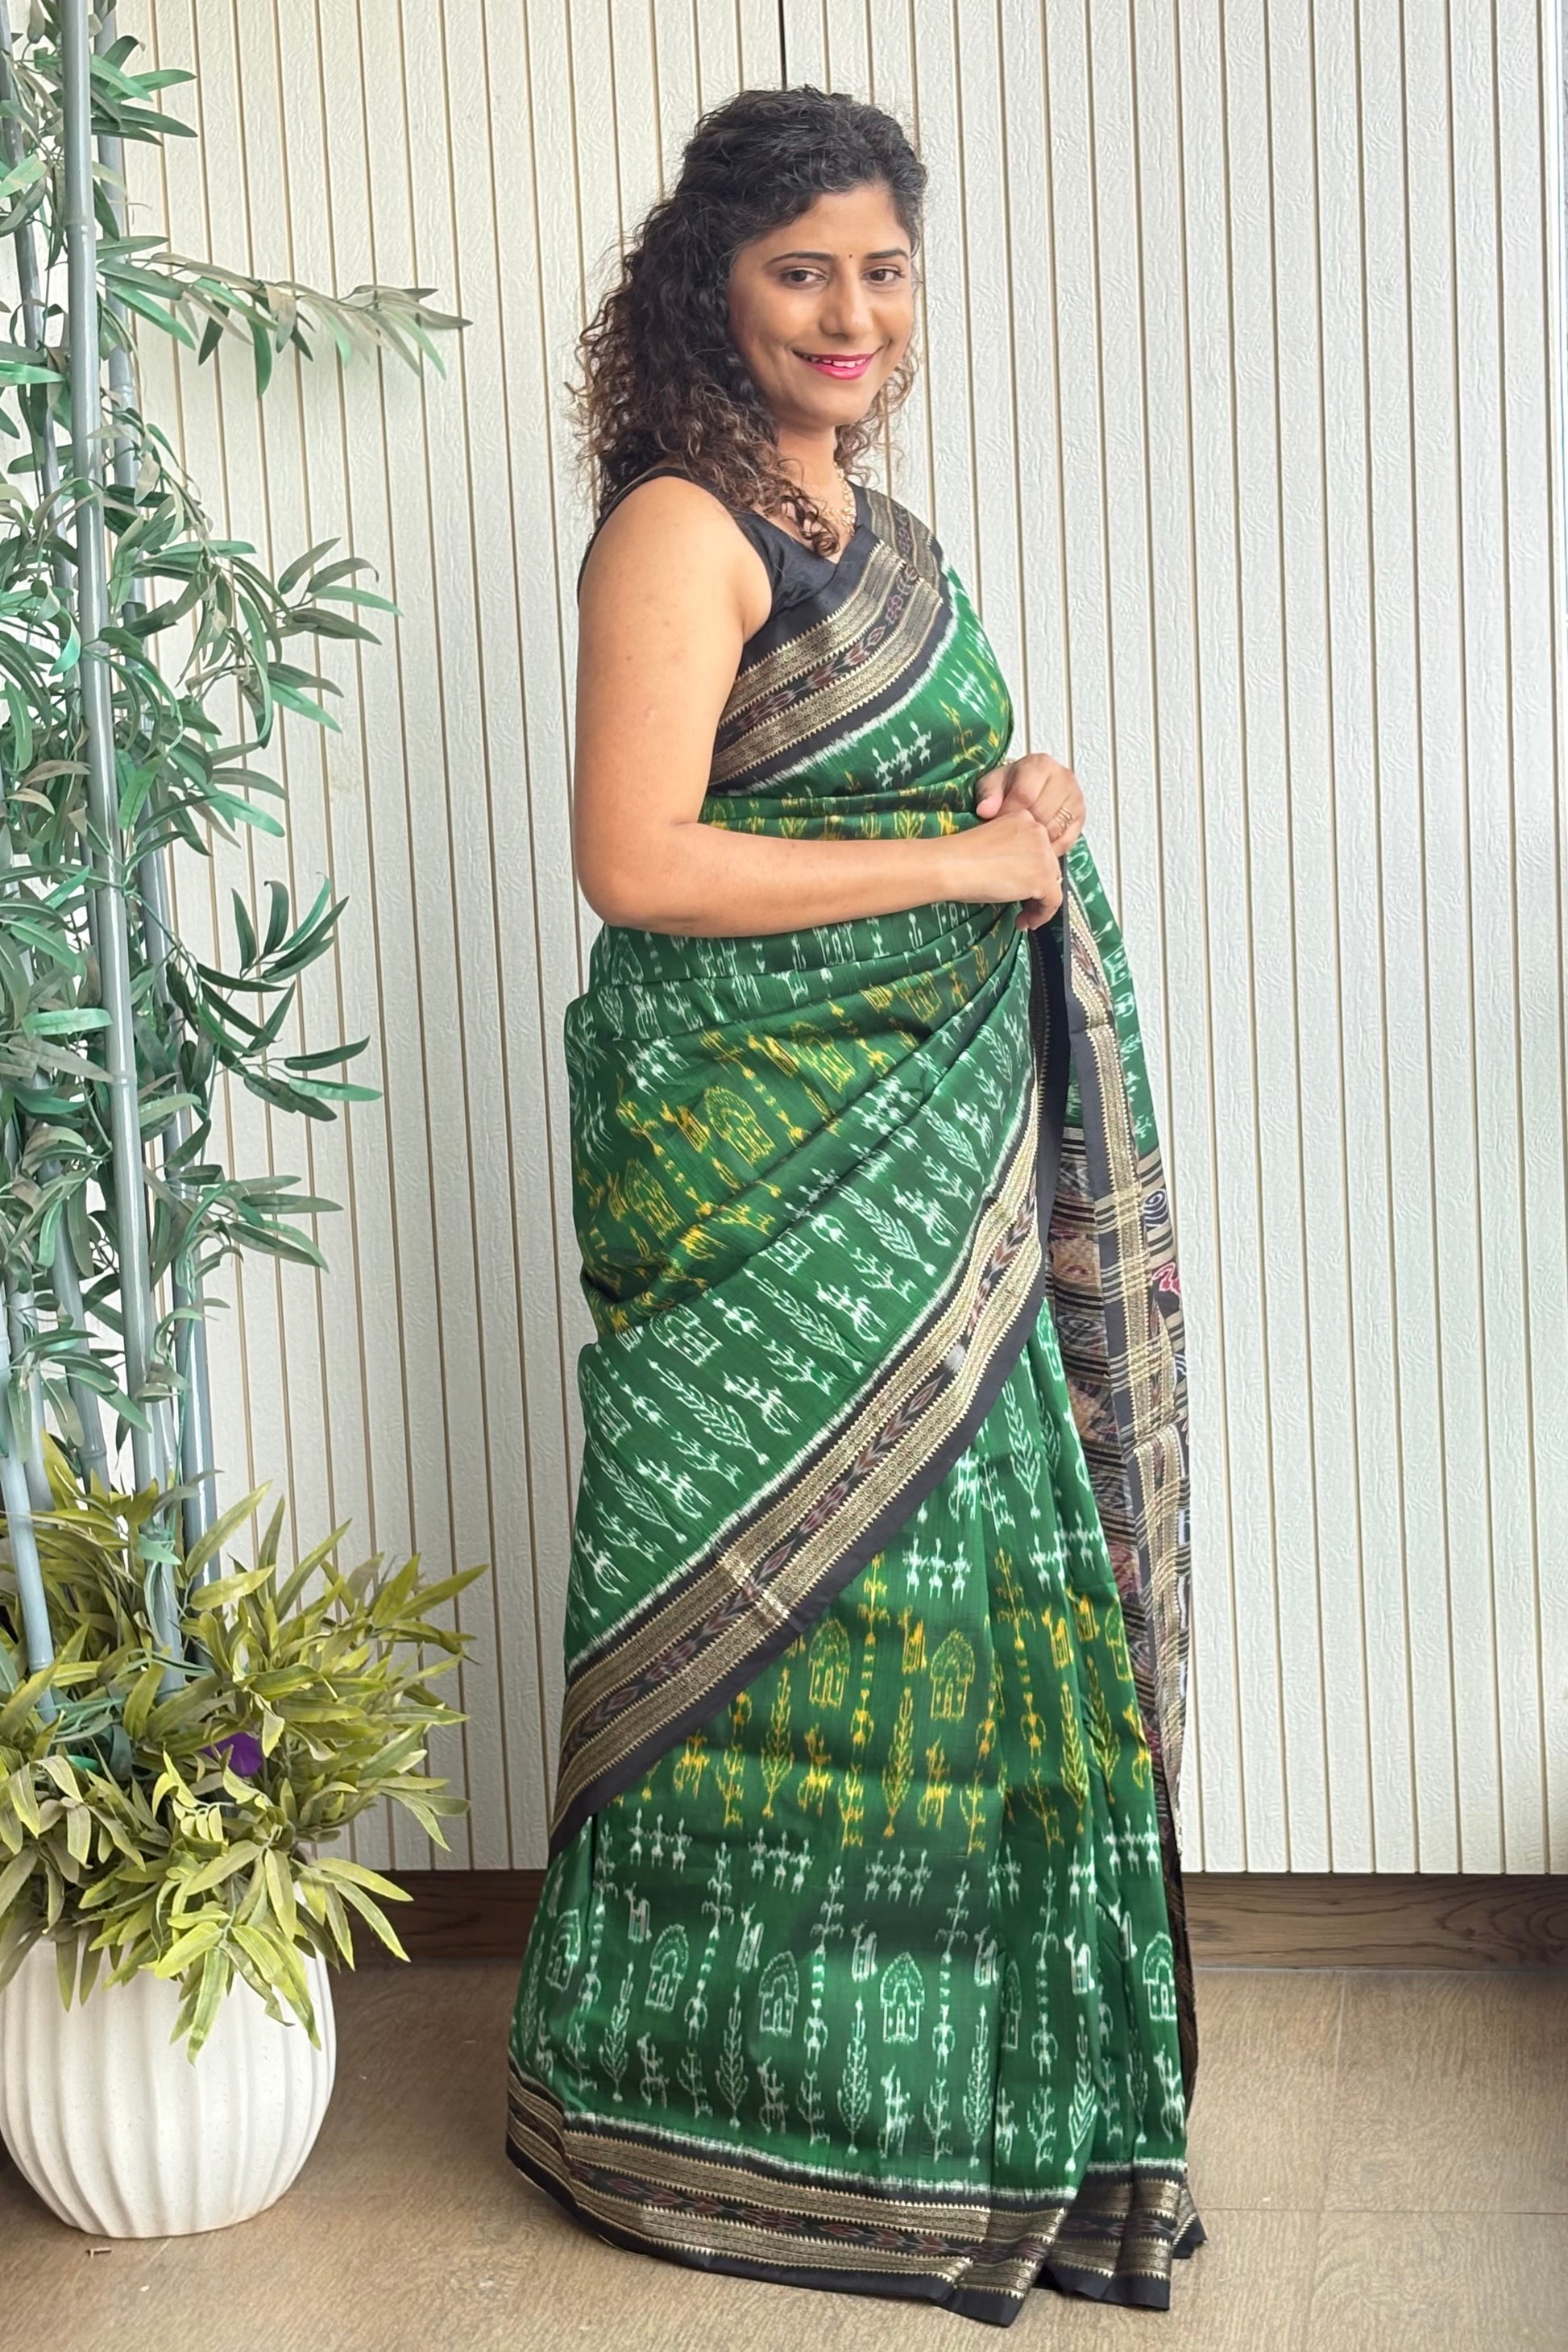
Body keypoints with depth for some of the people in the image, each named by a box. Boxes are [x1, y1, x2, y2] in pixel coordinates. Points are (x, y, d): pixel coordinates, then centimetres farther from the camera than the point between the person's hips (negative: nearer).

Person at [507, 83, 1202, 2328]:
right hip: (758, 1158, -8)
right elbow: (637, 861, -20)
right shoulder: (680, 527, -11)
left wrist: (1024, 810, 2)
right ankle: (744, 2094, 16)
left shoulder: (880, 530, 15)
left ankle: (952, 2084, 24)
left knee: (963, 1579, 11)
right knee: (787, 1582, -1)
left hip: (932, 1160, 8)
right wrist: (969, 858, -15)